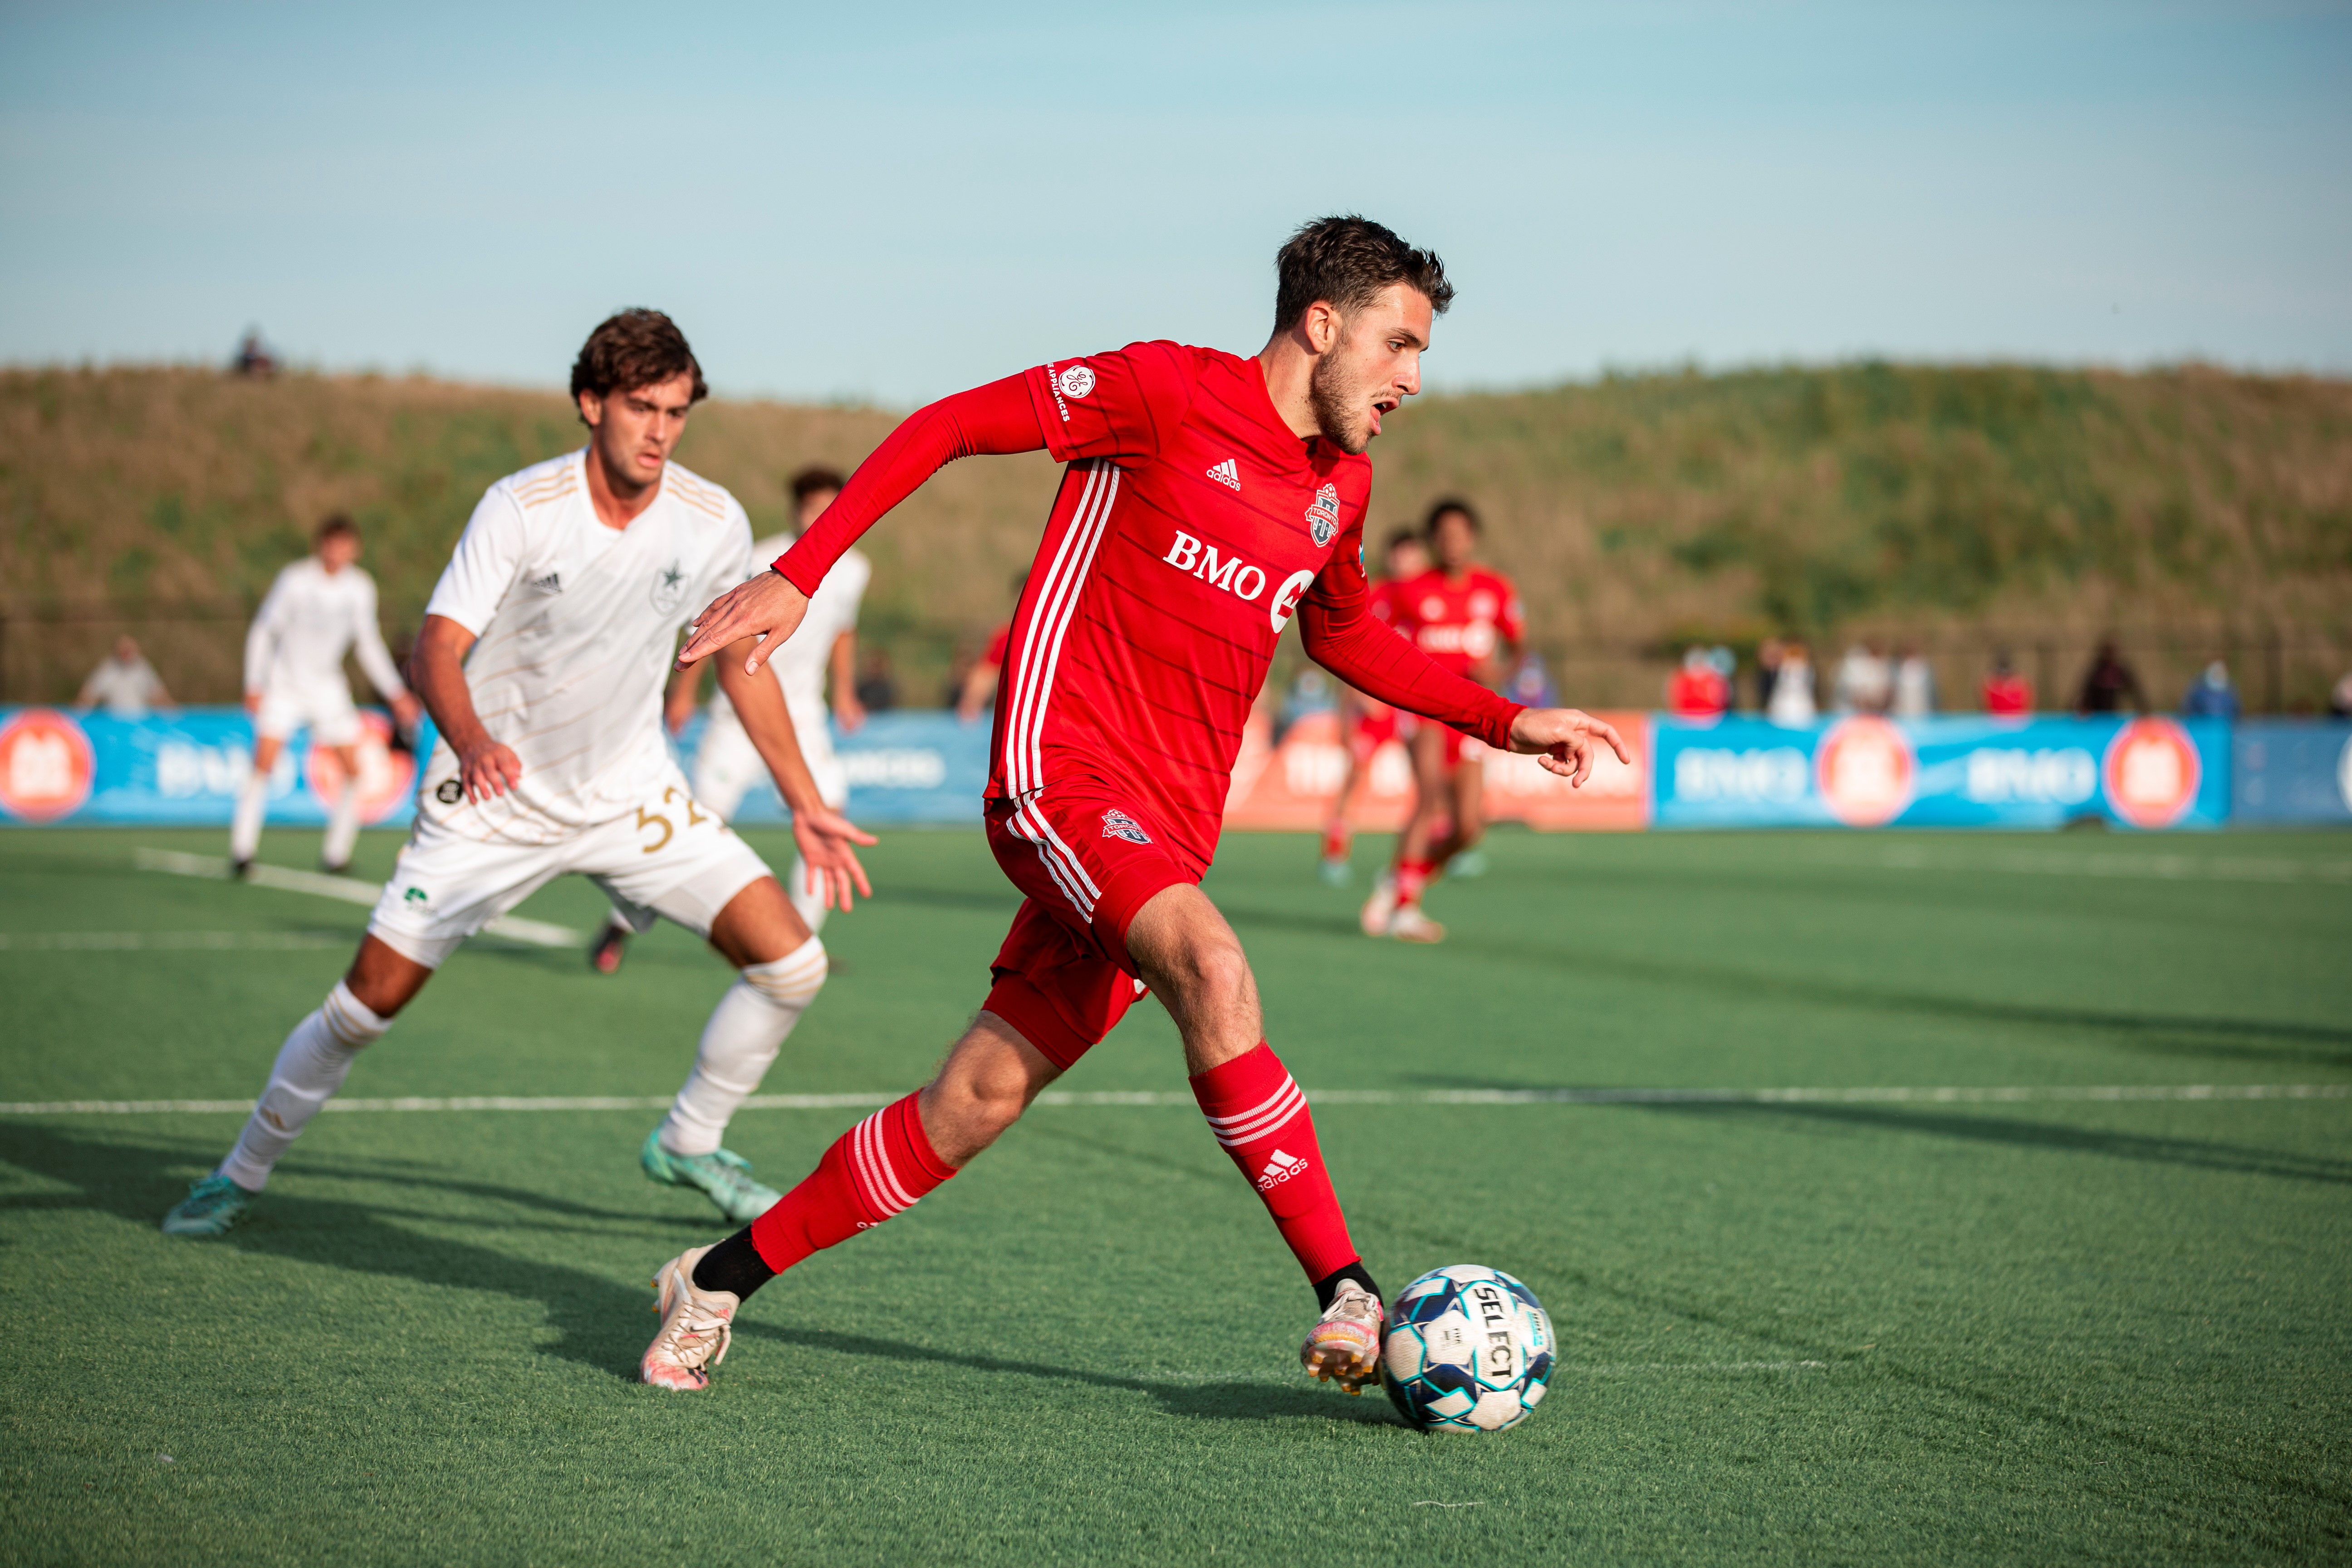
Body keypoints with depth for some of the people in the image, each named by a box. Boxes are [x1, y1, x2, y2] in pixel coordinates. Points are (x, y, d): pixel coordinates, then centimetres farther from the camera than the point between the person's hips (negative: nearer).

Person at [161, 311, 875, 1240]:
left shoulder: (714, 524, -9)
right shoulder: (521, 508, -20)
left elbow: (743, 665, 6)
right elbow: (436, 651, -27)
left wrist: (805, 806, 6)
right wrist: (470, 739, -48)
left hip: (630, 795, 3)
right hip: (496, 797, -3)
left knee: (790, 962, -10)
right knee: (372, 998, -6)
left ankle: (688, 1145, 13)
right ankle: (242, 1174, 18)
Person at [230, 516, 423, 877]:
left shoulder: (361, 587, -4)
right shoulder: (295, 580, -14)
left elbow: (369, 644, 8)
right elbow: (263, 631, -6)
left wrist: (396, 694, 3)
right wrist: (254, 685, -10)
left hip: (328, 688, 4)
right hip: (285, 682, -4)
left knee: (354, 770, -3)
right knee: (264, 764, -16)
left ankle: (336, 853, 10)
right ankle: (242, 851, -7)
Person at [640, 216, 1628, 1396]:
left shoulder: (1342, 486, 15)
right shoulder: (1172, 390, -7)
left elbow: (1347, 640, 34)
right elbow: (950, 426, -4)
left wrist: (1508, 723, 24)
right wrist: (798, 576, -11)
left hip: (1170, 830, 7)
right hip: (1061, 764, -7)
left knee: (978, 1101, 2)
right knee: (1212, 970, -32)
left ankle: (721, 1278, 16)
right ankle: (1347, 1295, -29)